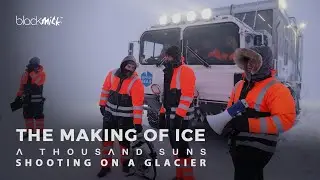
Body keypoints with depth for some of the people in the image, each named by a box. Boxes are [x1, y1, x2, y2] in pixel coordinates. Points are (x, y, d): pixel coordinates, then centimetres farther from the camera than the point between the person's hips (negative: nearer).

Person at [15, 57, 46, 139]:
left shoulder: (41, 73, -8)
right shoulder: (26, 73, 10)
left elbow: (35, 82, -26)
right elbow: (22, 85, 16)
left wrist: (31, 71, -21)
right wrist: (18, 96, 15)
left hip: (37, 98, -6)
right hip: (26, 98, 6)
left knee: (38, 115, -3)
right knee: (27, 114, 9)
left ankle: (40, 132, 3)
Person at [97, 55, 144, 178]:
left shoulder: (136, 82, -18)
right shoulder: (112, 74, -3)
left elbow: (138, 103, -22)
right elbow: (105, 90, 10)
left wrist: (137, 122, -24)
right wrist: (102, 105, 14)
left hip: (125, 117, -4)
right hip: (109, 113, 4)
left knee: (124, 141, 7)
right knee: (107, 139, 9)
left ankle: (125, 162, 31)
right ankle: (106, 165, 23)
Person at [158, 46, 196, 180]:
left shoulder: (185, 71, -11)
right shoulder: (169, 72, 17)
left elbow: (187, 95, -20)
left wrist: (179, 115, -24)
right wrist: (162, 113, 20)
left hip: (180, 116, -9)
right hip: (170, 115, 9)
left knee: (180, 144, -6)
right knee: (175, 144, 14)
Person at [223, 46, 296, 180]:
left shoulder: (276, 90, -14)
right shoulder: (240, 85, 9)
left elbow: (286, 120, -24)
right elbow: (230, 110, 17)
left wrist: (248, 124, -28)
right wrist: (229, 124, -6)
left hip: (257, 150, -7)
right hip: (237, 146, 7)